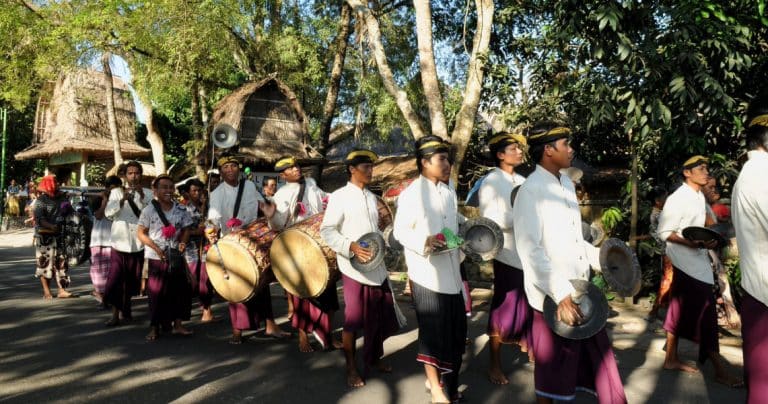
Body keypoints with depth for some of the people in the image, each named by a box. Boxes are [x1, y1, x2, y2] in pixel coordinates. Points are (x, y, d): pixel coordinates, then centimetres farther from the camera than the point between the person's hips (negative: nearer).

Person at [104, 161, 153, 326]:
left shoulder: (148, 193, 4)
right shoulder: (116, 192, 6)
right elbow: (109, 213, -7)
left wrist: (141, 195, -22)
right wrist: (123, 199, -22)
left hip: (138, 243, 1)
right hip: (119, 242, -1)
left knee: (132, 280, 11)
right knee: (115, 279, -5)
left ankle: (126, 309, 30)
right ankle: (115, 314, 4)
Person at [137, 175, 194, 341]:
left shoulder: (180, 209, 3)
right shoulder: (149, 210, -7)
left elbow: (186, 229, 11)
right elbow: (141, 233, -6)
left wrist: (183, 241, -9)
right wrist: (156, 247, -15)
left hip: (176, 255, 4)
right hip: (156, 257, -4)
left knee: (181, 289, 6)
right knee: (157, 292, 1)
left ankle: (177, 324, 18)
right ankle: (154, 327, 14)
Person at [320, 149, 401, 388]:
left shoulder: (371, 197, 13)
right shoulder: (339, 196, -9)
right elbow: (326, 231, -13)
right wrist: (351, 247, -24)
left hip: (377, 267, 7)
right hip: (354, 269, -6)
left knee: (380, 315, 13)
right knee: (353, 320, 3)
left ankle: (374, 357, 33)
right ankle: (351, 368, 18)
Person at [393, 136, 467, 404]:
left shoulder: (449, 192, 10)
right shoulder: (411, 194, -12)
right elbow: (400, 231, -13)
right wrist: (425, 243, -27)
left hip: (451, 274, 7)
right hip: (426, 275, -7)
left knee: (455, 330, 13)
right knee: (433, 331, 4)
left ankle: (447, 380, 34)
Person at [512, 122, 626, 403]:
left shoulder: (566, 183, 10)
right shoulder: (531, 190, -17)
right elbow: (531, 251, -23)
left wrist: (600, 258, 10)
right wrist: (561, 294, -26)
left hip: (580, 289, 8)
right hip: (553, 297, -8)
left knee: (597, 355, 19)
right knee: (553, 367, 10)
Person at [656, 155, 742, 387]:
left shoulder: (699, 197, 13)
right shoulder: (678, 198, -14)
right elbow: (665, 232, -18)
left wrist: (708, 240, 4)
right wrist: (694, 243, -27)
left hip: (697, 261, 9)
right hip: (688, 262, -9)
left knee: (681, 311, 13)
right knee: (706, 312, -5)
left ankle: (671, 359, 22)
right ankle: (719, 369, 3)